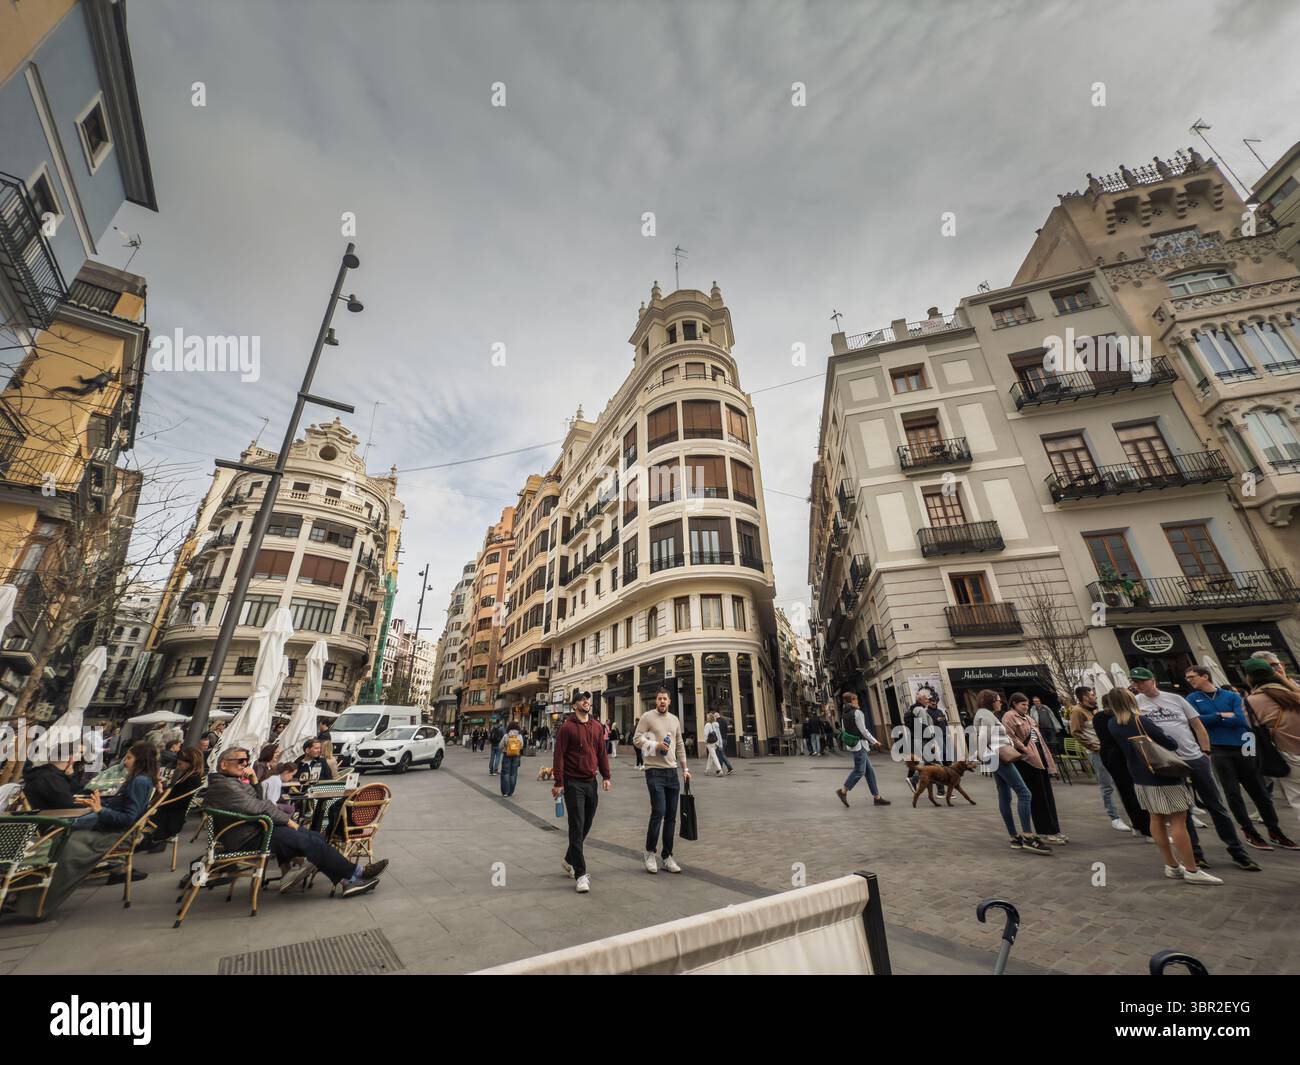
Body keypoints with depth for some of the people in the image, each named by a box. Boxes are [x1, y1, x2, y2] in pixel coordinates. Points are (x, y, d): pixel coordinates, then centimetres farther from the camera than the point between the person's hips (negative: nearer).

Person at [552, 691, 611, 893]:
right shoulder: (567, 727, -9)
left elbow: (602, 753, 13)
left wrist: (606, 776, 6)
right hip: (573, 783, -6)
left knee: (586, 825, 16)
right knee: (577, 828, -3)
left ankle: (569, 860, 37)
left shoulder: (597, 727, 8)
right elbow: (559, 756, -11)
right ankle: (581, 874, 7)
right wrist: (559, 783, -13)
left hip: (591, 782, 6)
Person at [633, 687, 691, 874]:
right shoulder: (647, 717, -5)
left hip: (672, 771, 6)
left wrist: (685, 768, 15)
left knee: (671, 816, 8)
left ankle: (667, 856, 20)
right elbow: (637, 739, -9)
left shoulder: (675, 720, 12)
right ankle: (649, 852, 10)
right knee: (658, 812, -10)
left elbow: (680, 745, 17)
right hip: (655, 771, -6)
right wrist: (656, 745, -19)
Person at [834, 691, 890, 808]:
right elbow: (863, 730, -13)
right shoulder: (857, 712, -14)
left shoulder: (844, 714, 10)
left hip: (851, 744, 8)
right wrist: (875, 741, 0)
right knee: (859, 771, -4)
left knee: (869, 770, 12)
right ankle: (843, 790, -4)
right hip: (859, 744, -8)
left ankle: (876, 797, 14)